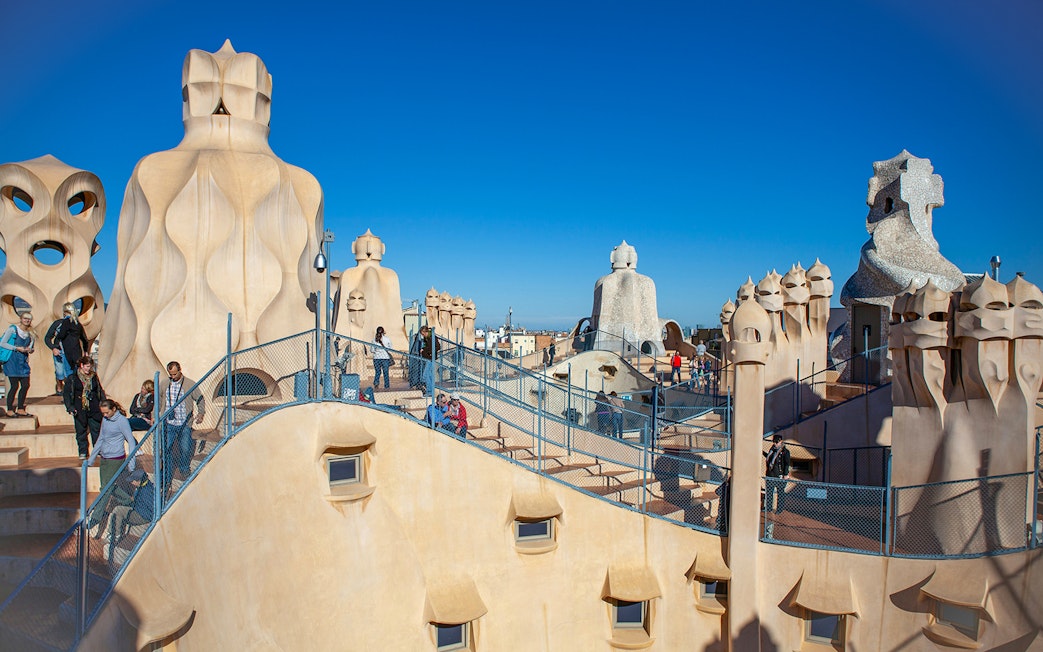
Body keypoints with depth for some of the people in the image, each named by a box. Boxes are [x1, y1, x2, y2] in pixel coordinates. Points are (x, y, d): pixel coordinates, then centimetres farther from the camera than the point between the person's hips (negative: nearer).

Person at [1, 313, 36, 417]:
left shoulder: (29, 334, 12)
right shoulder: (12, 329, -4)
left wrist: (29, 350, -2)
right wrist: (17, 348, -14)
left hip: (23, 362, 6)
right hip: (12, 361, -6)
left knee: (26, 385, 2)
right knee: (14, 386, -7)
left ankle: (21, 409, 13)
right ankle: (10, 410, 4)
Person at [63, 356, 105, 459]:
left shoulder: (94, 377, 8)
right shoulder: (72, 378, -1)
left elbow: (100, 391, 17)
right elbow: (66, 393, 1)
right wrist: (70, 407, -6)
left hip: (94, 408, 2)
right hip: (79, 408, -2)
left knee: (96, 430, 3)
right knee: (81, 431, 5)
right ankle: (83, 453, 15)